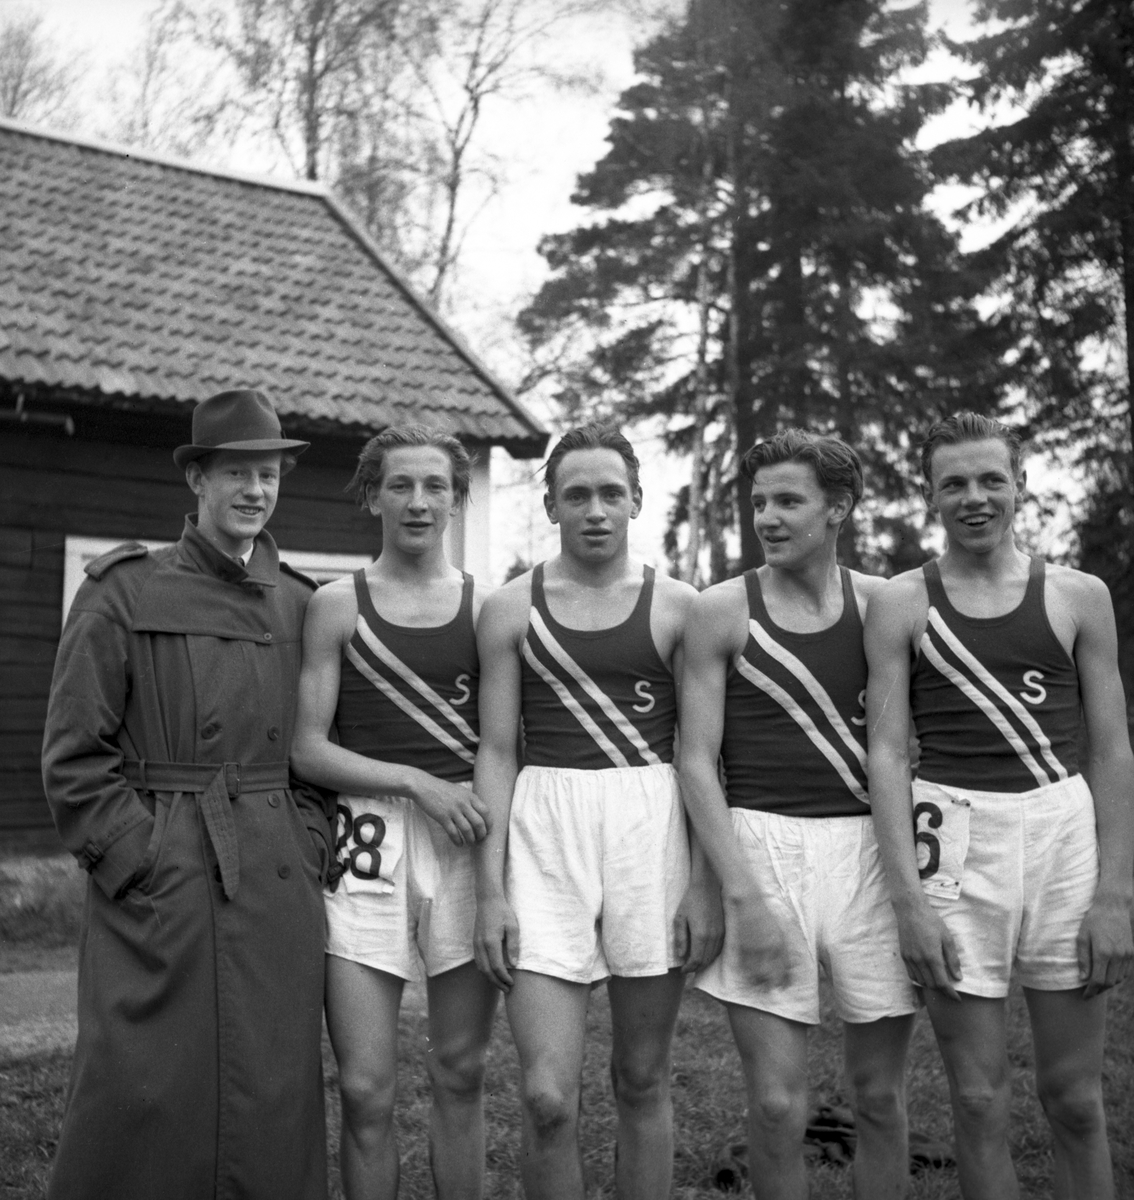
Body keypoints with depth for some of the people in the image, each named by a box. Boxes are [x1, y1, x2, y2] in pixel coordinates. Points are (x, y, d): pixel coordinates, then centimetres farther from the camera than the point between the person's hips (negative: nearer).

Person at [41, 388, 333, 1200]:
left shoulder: (301, 606, 11)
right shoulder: (124, 593, 0)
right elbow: (73, 760, -2)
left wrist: (307, 851, 3)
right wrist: (140, 861, -9)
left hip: (280, 892, 4)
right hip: (158, 888, -3)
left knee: (275, 1106, 6)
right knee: (145, 1099, -3)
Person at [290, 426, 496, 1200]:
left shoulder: (487, 606, 9)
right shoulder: (338, 606, 6)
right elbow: (307, 749, 2)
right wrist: (417, 782, -10)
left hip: (467, 842, 1)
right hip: (368, 842, -1)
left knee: (461, 1074, 9)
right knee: (365, 1088, -2)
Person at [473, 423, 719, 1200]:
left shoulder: (678, 608, 4)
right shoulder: (511, 609, 6)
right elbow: (497, 753, 5)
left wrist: (706, 883, -4)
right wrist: (491, 890, -2)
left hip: (654, 831, 0)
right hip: (543, 831, 0)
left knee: (643, 1080, 10)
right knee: (547, 1096, -6)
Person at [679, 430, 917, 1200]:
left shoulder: (883, 605, 5)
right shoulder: (723, 611, 0)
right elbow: (697, 760, -3)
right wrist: (744, 898, -11)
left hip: (873, 851, 2)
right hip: (760, 848, -1)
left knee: (881, 1095, 9)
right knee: (778, 1107, -2)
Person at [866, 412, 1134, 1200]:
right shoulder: (901, 604, 4)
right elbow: (887, 753, -1)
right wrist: (909, 899, -10)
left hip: (1065, 831, 1)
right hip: (952, 838, -1)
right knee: (980, 1101, 4)